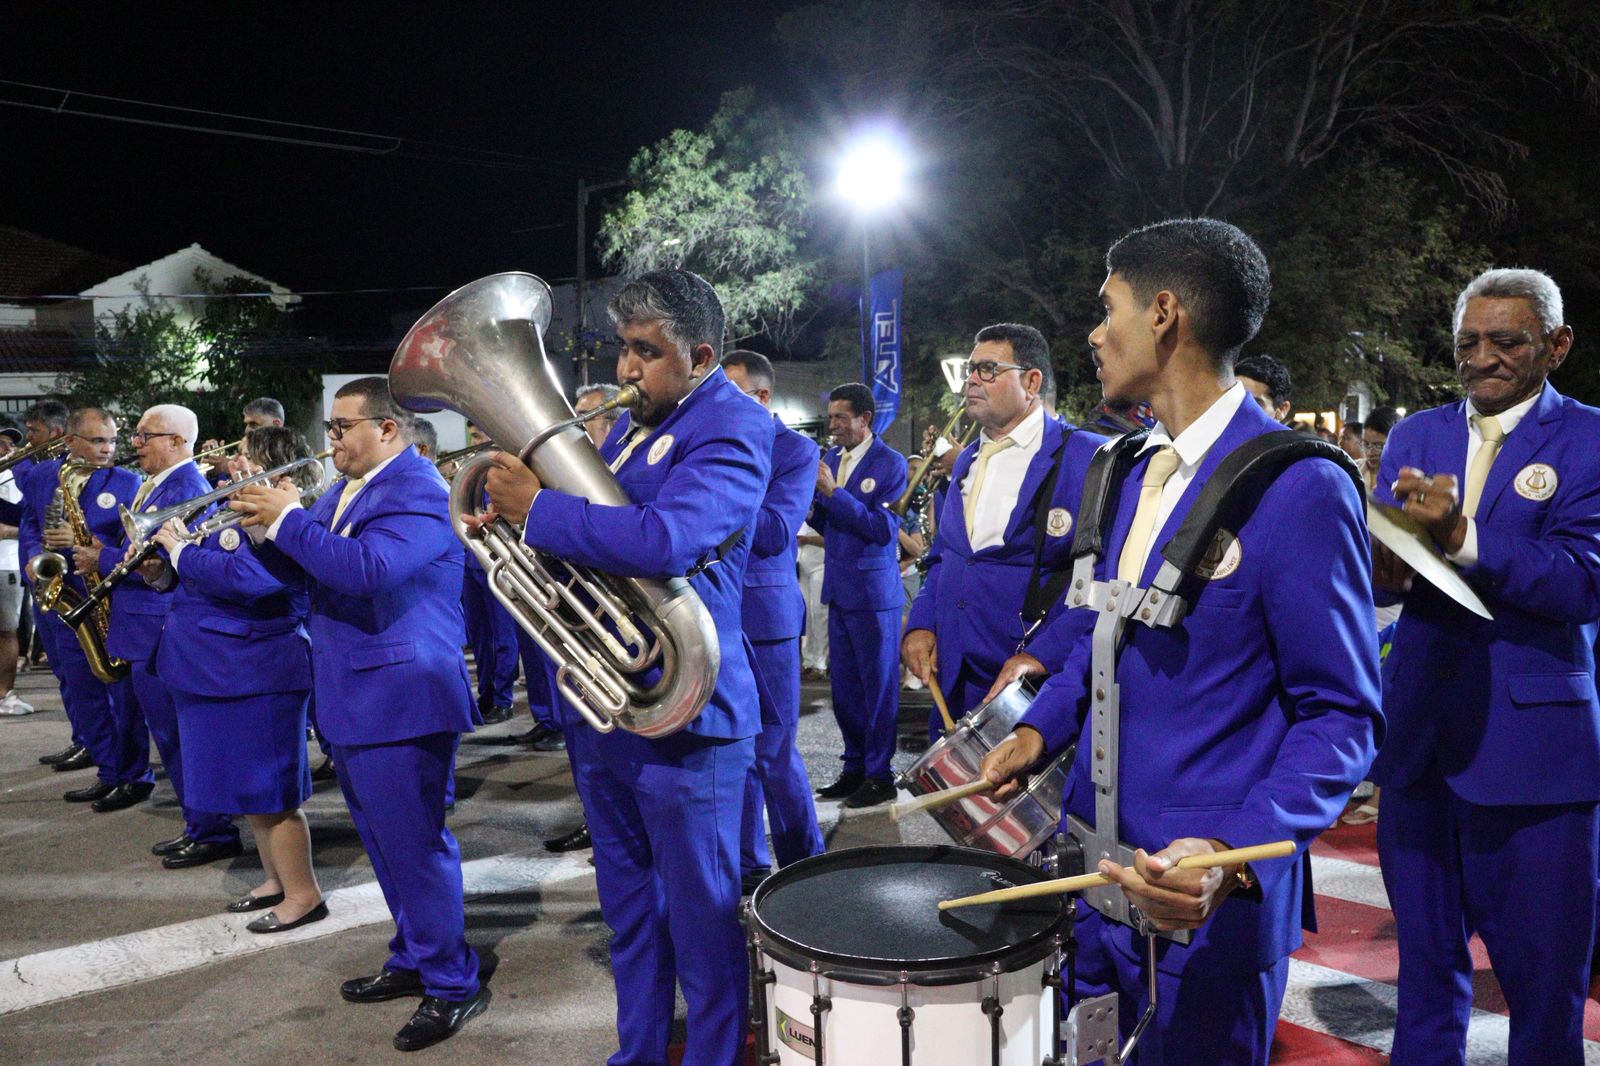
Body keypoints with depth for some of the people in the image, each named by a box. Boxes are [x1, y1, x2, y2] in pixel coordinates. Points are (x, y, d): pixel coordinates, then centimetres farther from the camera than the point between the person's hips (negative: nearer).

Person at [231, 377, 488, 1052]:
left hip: (399, 700, -10)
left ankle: (453, 986, 11)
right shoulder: (342, 491, 13)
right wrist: (268, 525, -3)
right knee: (386, 841, 19)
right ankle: (414, 959, 34)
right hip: (350, 700, 10)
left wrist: (288, 518, -21)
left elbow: (367, 567, -31)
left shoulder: (418, 490, -16)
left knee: (415, 844, -3)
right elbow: (299, 567, 17)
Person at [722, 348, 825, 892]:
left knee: (774, 750, 1)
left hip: (763, 615, -5)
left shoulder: (795, 450, -4)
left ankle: (804, 866, 17)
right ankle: (748, 863, 24)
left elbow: (775, 532, -17)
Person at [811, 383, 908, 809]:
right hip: (839, 588, 7)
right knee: (843, 683, 13)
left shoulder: (890, 463, -10)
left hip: (874, 591, -7)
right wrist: (809, 498, -8)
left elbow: (883, 529, -19)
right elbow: (824, 524, 13)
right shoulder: (830, 457, 10)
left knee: (878, 685, 3)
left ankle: (880, 776, 13)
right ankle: (854, 767, 26)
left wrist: (834, 492, -22)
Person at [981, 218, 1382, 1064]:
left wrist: (1234, 855, -28)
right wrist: (1041, 727, 1)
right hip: (1094, 863, 7)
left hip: (1208, 896, -7)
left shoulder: (1297, 488, -18)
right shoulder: (1129, 469, 7)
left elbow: (1341, 713, -15)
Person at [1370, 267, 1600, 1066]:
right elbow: (1384, 565, 2)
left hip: (1533, 738, -4)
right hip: (1418, 729, 4)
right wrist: (1391, 565, -21)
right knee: (1426, 956, 17)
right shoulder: (1415, 435, 10)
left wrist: (1459, 536, -29)